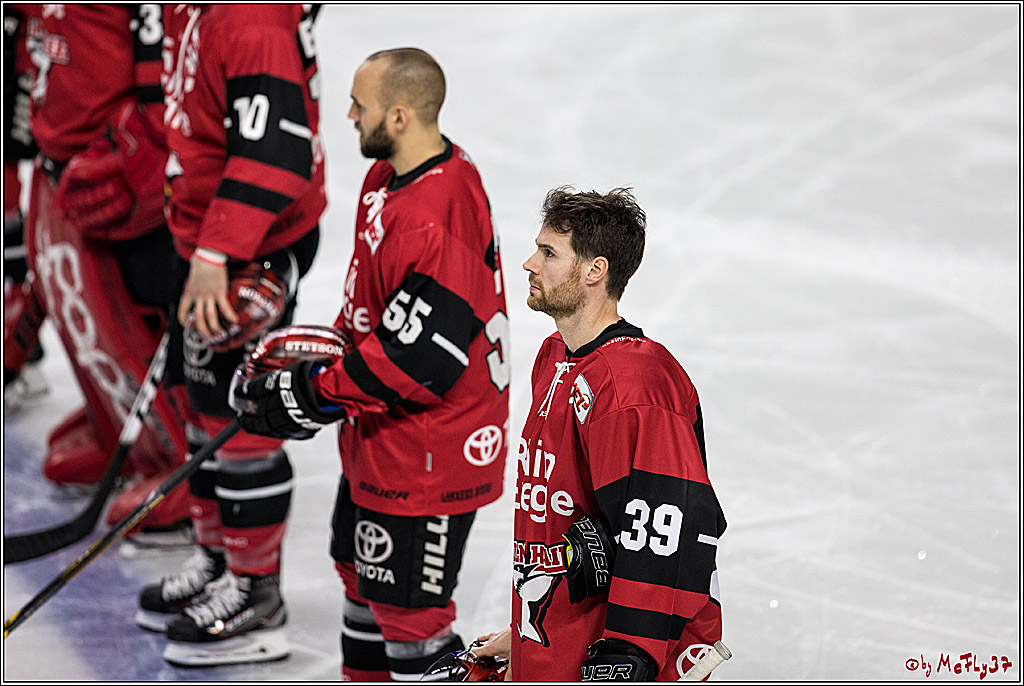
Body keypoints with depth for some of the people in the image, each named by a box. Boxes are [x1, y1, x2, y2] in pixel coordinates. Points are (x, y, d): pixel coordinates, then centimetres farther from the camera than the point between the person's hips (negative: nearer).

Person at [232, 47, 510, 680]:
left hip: (428, 455, -11)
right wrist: (327, 356, 10)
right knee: (364, 580, 25)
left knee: (408, 612, -3)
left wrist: (310, 398, -23)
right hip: (380, 440, 11)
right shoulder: (390, 174, 3)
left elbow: (419, 359, -30)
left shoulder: (440, 220, -30)